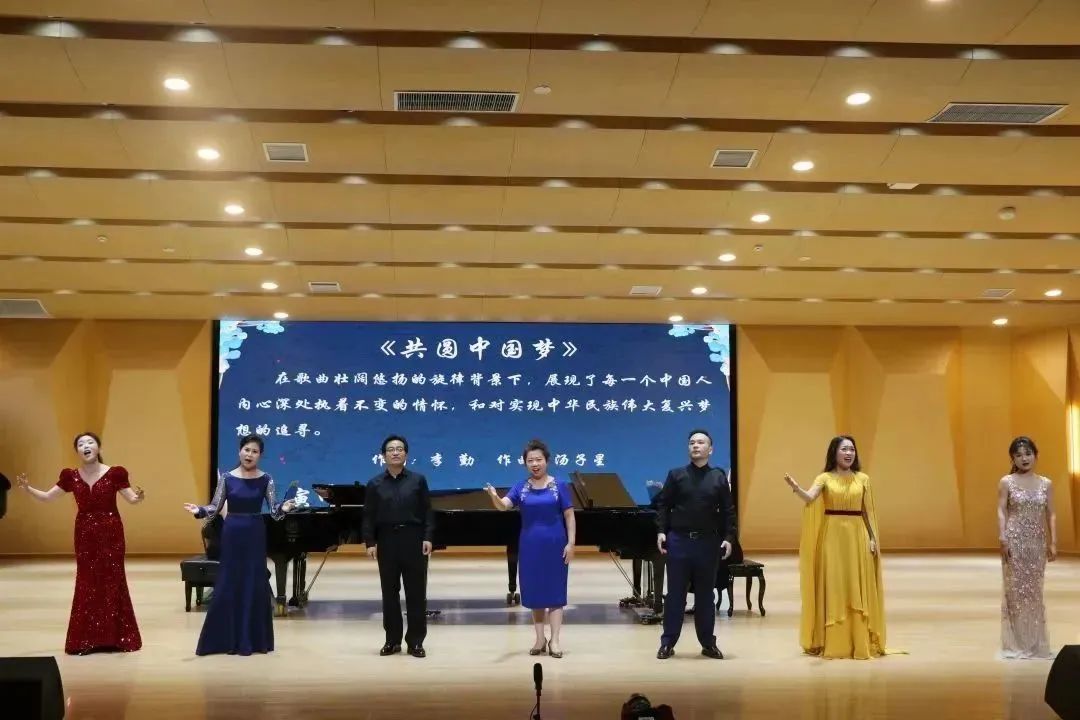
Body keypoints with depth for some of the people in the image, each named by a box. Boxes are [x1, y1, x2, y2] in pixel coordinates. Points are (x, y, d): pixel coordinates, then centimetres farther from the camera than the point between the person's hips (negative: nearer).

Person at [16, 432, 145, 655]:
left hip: (110, 534, -2)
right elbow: (47, 497, 6)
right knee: (86, 583, 4)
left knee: (112, 582, 0)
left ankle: (115, 637, 8)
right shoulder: (71, 476, 2)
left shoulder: (114, 473, -5)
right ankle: (87, 639, 10)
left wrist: (139, 497, -26)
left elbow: (131, 499, -3)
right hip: (85, 535, 3)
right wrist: (28, 488, -12)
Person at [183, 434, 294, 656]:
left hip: (255, 536, 0)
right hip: (232, 535, 0)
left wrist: (283, 509, -27)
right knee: (227, 585, 2)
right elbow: (214, 508, 0)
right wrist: (198, 510, -19)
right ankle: (226, 639, 11)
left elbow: (274, 512, -5)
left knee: (255, 585, 2)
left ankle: (252, 640, 12)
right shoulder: (227, 478, 0)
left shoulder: (265, 479, 0)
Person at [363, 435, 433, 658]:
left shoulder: (418, 480, 4)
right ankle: (392, 640, 14)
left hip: (413, 539, -1)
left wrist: (427, 537, -9)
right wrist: (370, 542, -6)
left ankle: (416, 641, 7)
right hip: (387, 540, 1)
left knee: (416, 591, 0)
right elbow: (369, 516, 3)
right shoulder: (375, 484, 6)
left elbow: (427, 511, 1)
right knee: (389, 592, 6)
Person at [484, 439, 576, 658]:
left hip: (554, 545, -2)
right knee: (534, 591, 7)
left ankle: (554, 640, 3)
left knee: (554, 590, 0)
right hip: (530, 546, 3)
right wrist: (494, 496, -34)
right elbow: (503, 506, -12)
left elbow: (569, 516, -2)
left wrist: (571, 543, -9)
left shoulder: (559, 486, -2)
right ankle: (540, 639, 16)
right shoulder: (521, 487, 3)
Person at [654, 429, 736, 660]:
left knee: (705, 595, 8)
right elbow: (663, 504, 2)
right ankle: (668, 643, 9)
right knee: (675, 594, 3)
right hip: (679, 540, -1)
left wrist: (728, 538, -7)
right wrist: (661, 531, -8)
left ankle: (708, 643, 17)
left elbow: (728, 511, 2)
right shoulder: (676, 475, 2)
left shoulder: (718, 477, 4)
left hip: (707, 542, 1)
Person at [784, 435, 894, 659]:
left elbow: (868, 512, 10)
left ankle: (861, 642, 9)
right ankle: (832, 643, 5)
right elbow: (809, 498, -19)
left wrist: (873, 537, 2)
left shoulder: (863, 479, 8)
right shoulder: (825, 478, 0)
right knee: (833, 588, 0)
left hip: (857, 537, 2)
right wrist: (796, 488, -39)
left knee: (858, 589, 3)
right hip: (832, 537, -2)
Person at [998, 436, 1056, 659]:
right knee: (1015, 589, -1)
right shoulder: (1006, 482, -1)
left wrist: (1053, 543, 1)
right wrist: (1003, 539, -16)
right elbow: (1001, 511, -5)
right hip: (1015, 540, -3)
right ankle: (1015, 644, 4)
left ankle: (1035, 643, 15)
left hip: (1037, 542, 3)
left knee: (1034, 590, 8)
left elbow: (1050, 515, 7)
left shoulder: (1045, 484, 7)